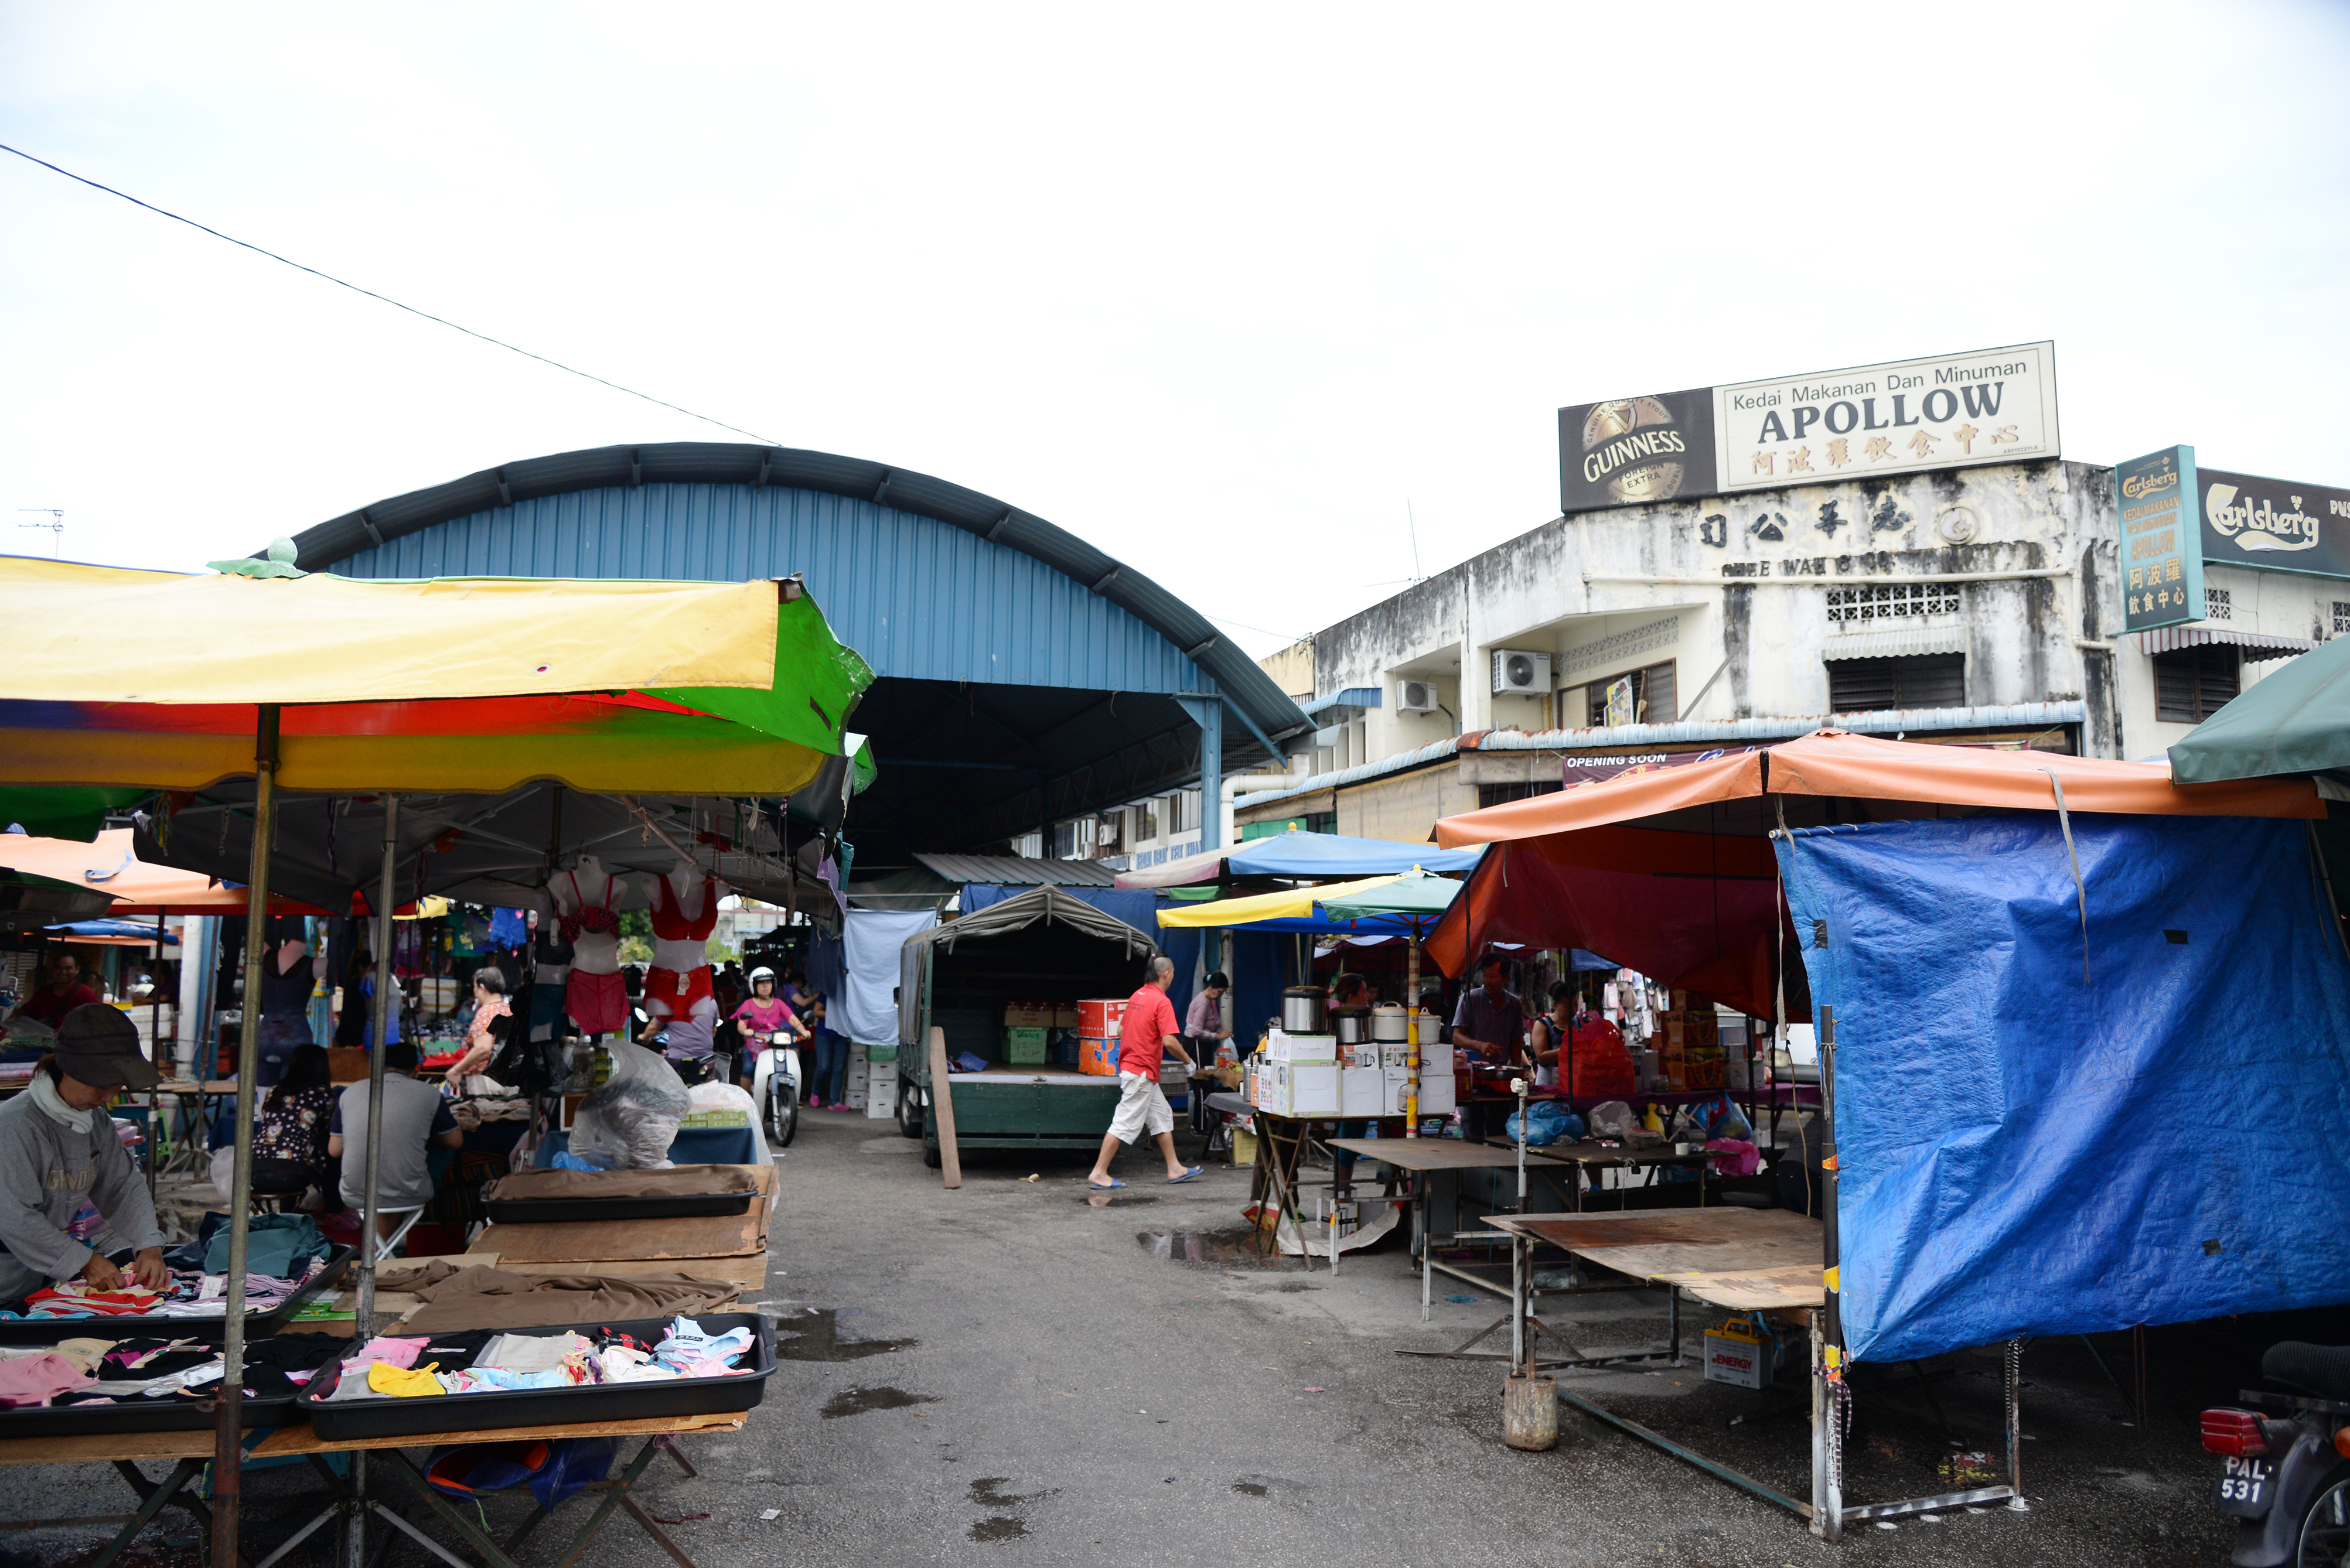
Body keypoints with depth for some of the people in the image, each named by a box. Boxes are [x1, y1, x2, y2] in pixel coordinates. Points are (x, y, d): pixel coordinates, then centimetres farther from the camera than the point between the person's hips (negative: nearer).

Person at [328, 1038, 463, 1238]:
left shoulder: (350, 1092, 5)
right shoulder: (429, 1094, -1)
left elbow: (334, 1151, 8)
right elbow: (456, 1141, 9)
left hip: (355, 1196, 3)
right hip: (409, 1196, -3)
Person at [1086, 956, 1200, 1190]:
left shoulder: (1137, 996, 10)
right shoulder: (1162, 1002, -16)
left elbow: (1122, 1031, 17)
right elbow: (1169, 1042, -22)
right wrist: (1188, 1060, -7)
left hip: (1129, 1064, 10)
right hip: (1142, 1072, -10)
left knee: (1162, 1116, 16)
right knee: (1125, 1123, -5)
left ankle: (1175, 1169, 21)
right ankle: (1099, 1174, -2)